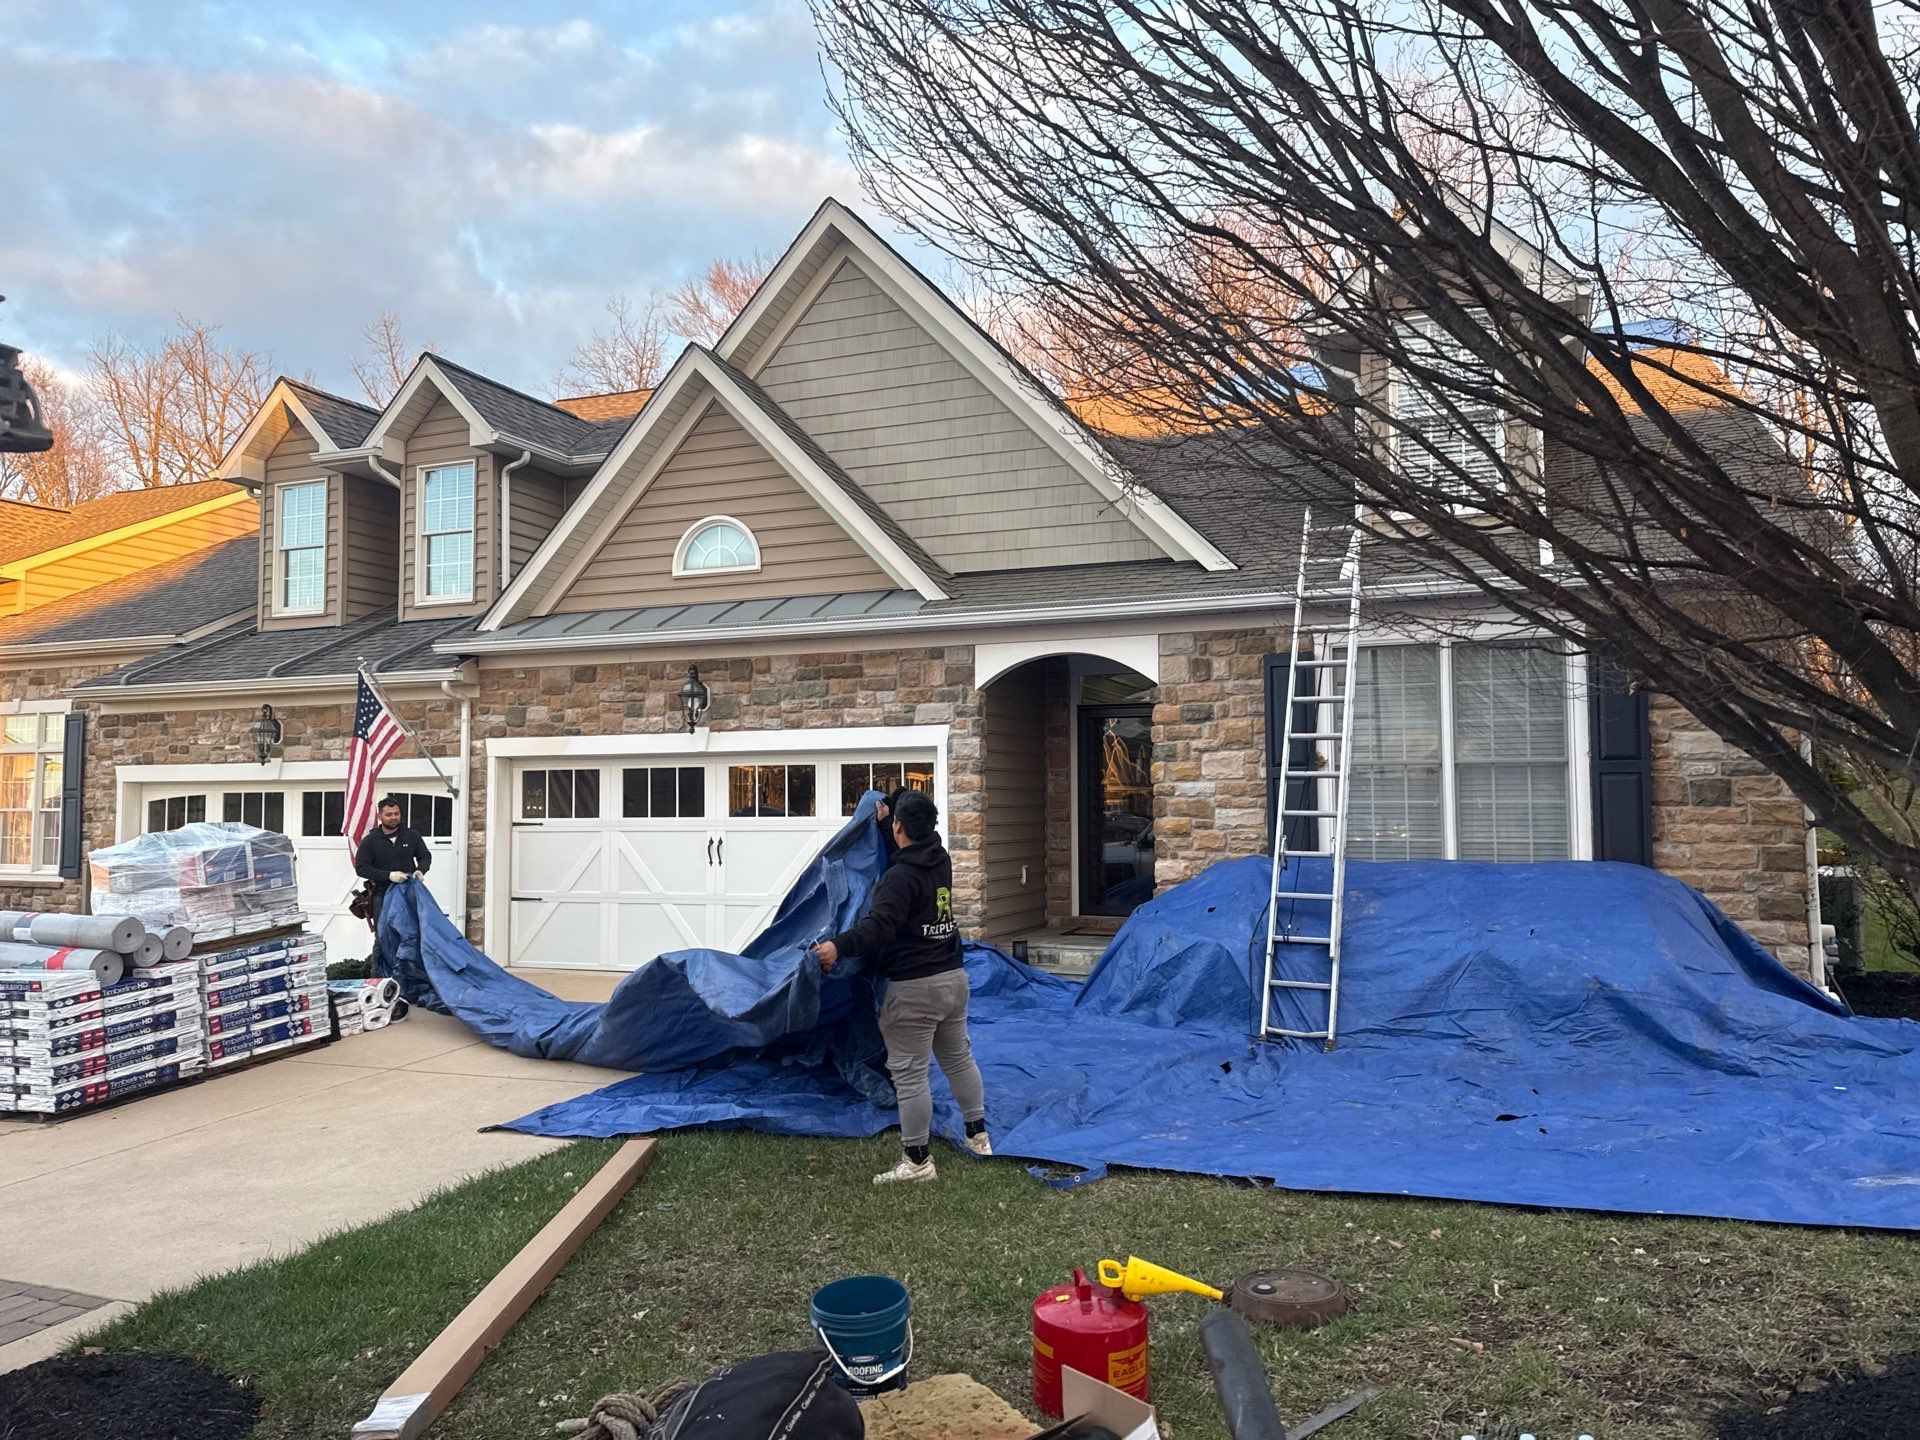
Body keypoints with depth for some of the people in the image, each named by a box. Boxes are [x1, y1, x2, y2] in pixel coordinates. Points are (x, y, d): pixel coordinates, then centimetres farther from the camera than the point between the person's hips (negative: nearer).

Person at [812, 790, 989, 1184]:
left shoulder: (900, 877, -19)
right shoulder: (941, 860, 7)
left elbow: (880, 924, -32)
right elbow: (925, 835, 31)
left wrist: (839, 945, -39)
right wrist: (892, 806, 27)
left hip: (914, 987, -9)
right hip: (953, 976, 9)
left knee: (909, 1073, -1)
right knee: (958, 1057, 22)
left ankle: (917, 1160, 4)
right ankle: (978, 1136, 34)